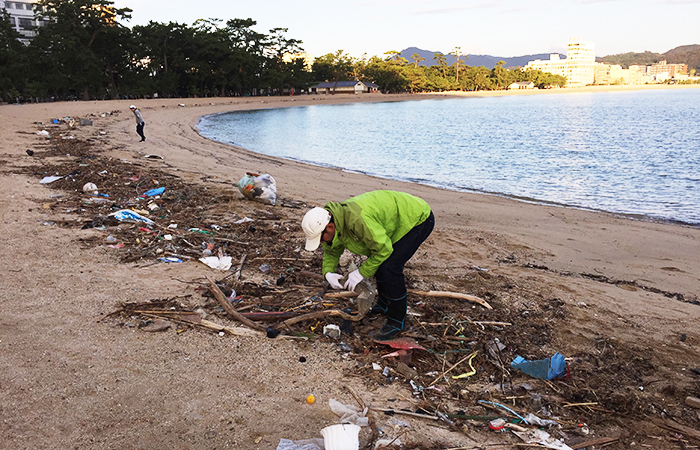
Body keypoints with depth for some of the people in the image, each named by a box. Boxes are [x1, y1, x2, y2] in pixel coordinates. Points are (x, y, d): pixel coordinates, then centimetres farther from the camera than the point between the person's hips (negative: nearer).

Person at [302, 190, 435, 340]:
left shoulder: (358, 218, -37)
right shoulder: (336, 221, -5)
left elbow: (383, 248, -29)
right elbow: (331, 251, 10)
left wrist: (361, 273, -20)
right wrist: (328, 273, -8)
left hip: (418, 219, -10)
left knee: (389, 267, -18)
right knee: (377, 262, 14)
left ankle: (397, 321, -3)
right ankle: (384, 305, 34)